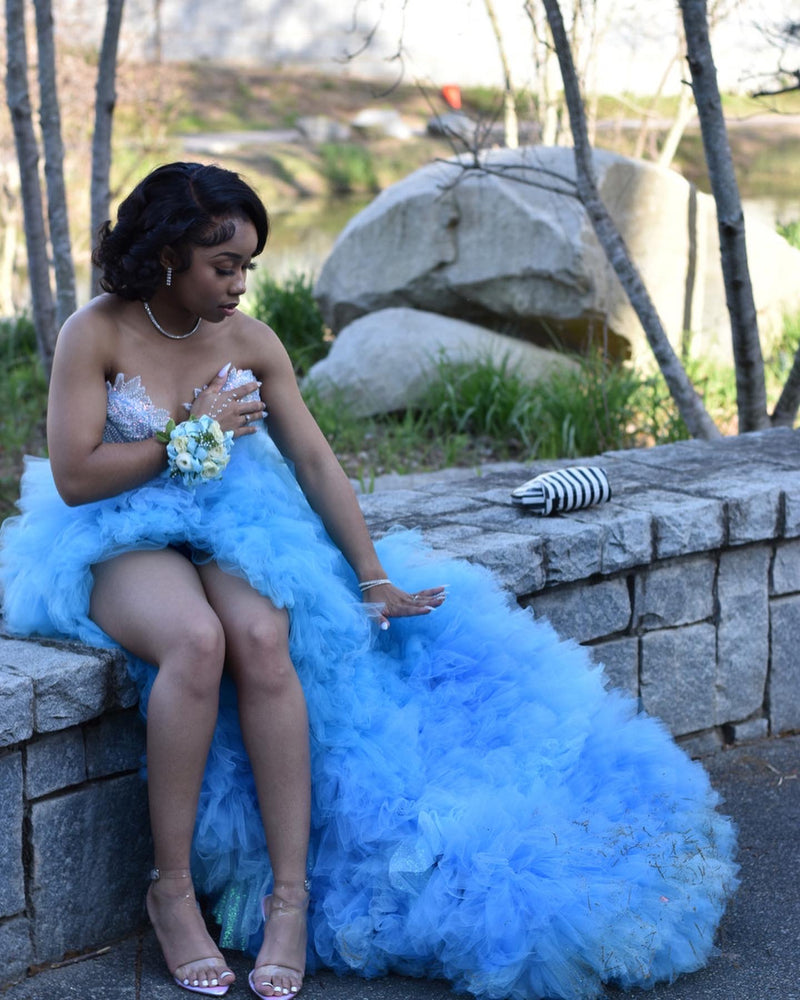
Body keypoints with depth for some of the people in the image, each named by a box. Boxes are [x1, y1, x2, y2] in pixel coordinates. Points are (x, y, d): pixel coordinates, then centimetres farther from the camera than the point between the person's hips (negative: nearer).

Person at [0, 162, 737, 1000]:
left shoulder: (252, 344, 2)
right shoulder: (95, 335, -9)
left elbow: (317, 465, 5)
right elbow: (74, 478, -13)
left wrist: (374, 579, 0)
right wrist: (194, 433, -12)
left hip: (232, 534, 3)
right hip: (120, 545, -3)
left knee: (262, 638, -33)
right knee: (196, 640, -38)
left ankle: (291, 898, -32)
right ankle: (172, 889, -27)